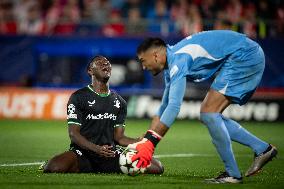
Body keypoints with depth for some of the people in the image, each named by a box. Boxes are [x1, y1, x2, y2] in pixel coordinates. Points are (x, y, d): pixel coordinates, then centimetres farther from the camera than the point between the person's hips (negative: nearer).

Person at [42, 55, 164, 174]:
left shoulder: (119, 102, 18)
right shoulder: (78, 97, 1)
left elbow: (119, 137, 15)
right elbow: (73, 134, -6)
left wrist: (139, 142, -6)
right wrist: (96, 149, -23)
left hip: (110, 154, 5)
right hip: (83, 152, -5)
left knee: (157, 167, -14)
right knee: (54, 168, -37)